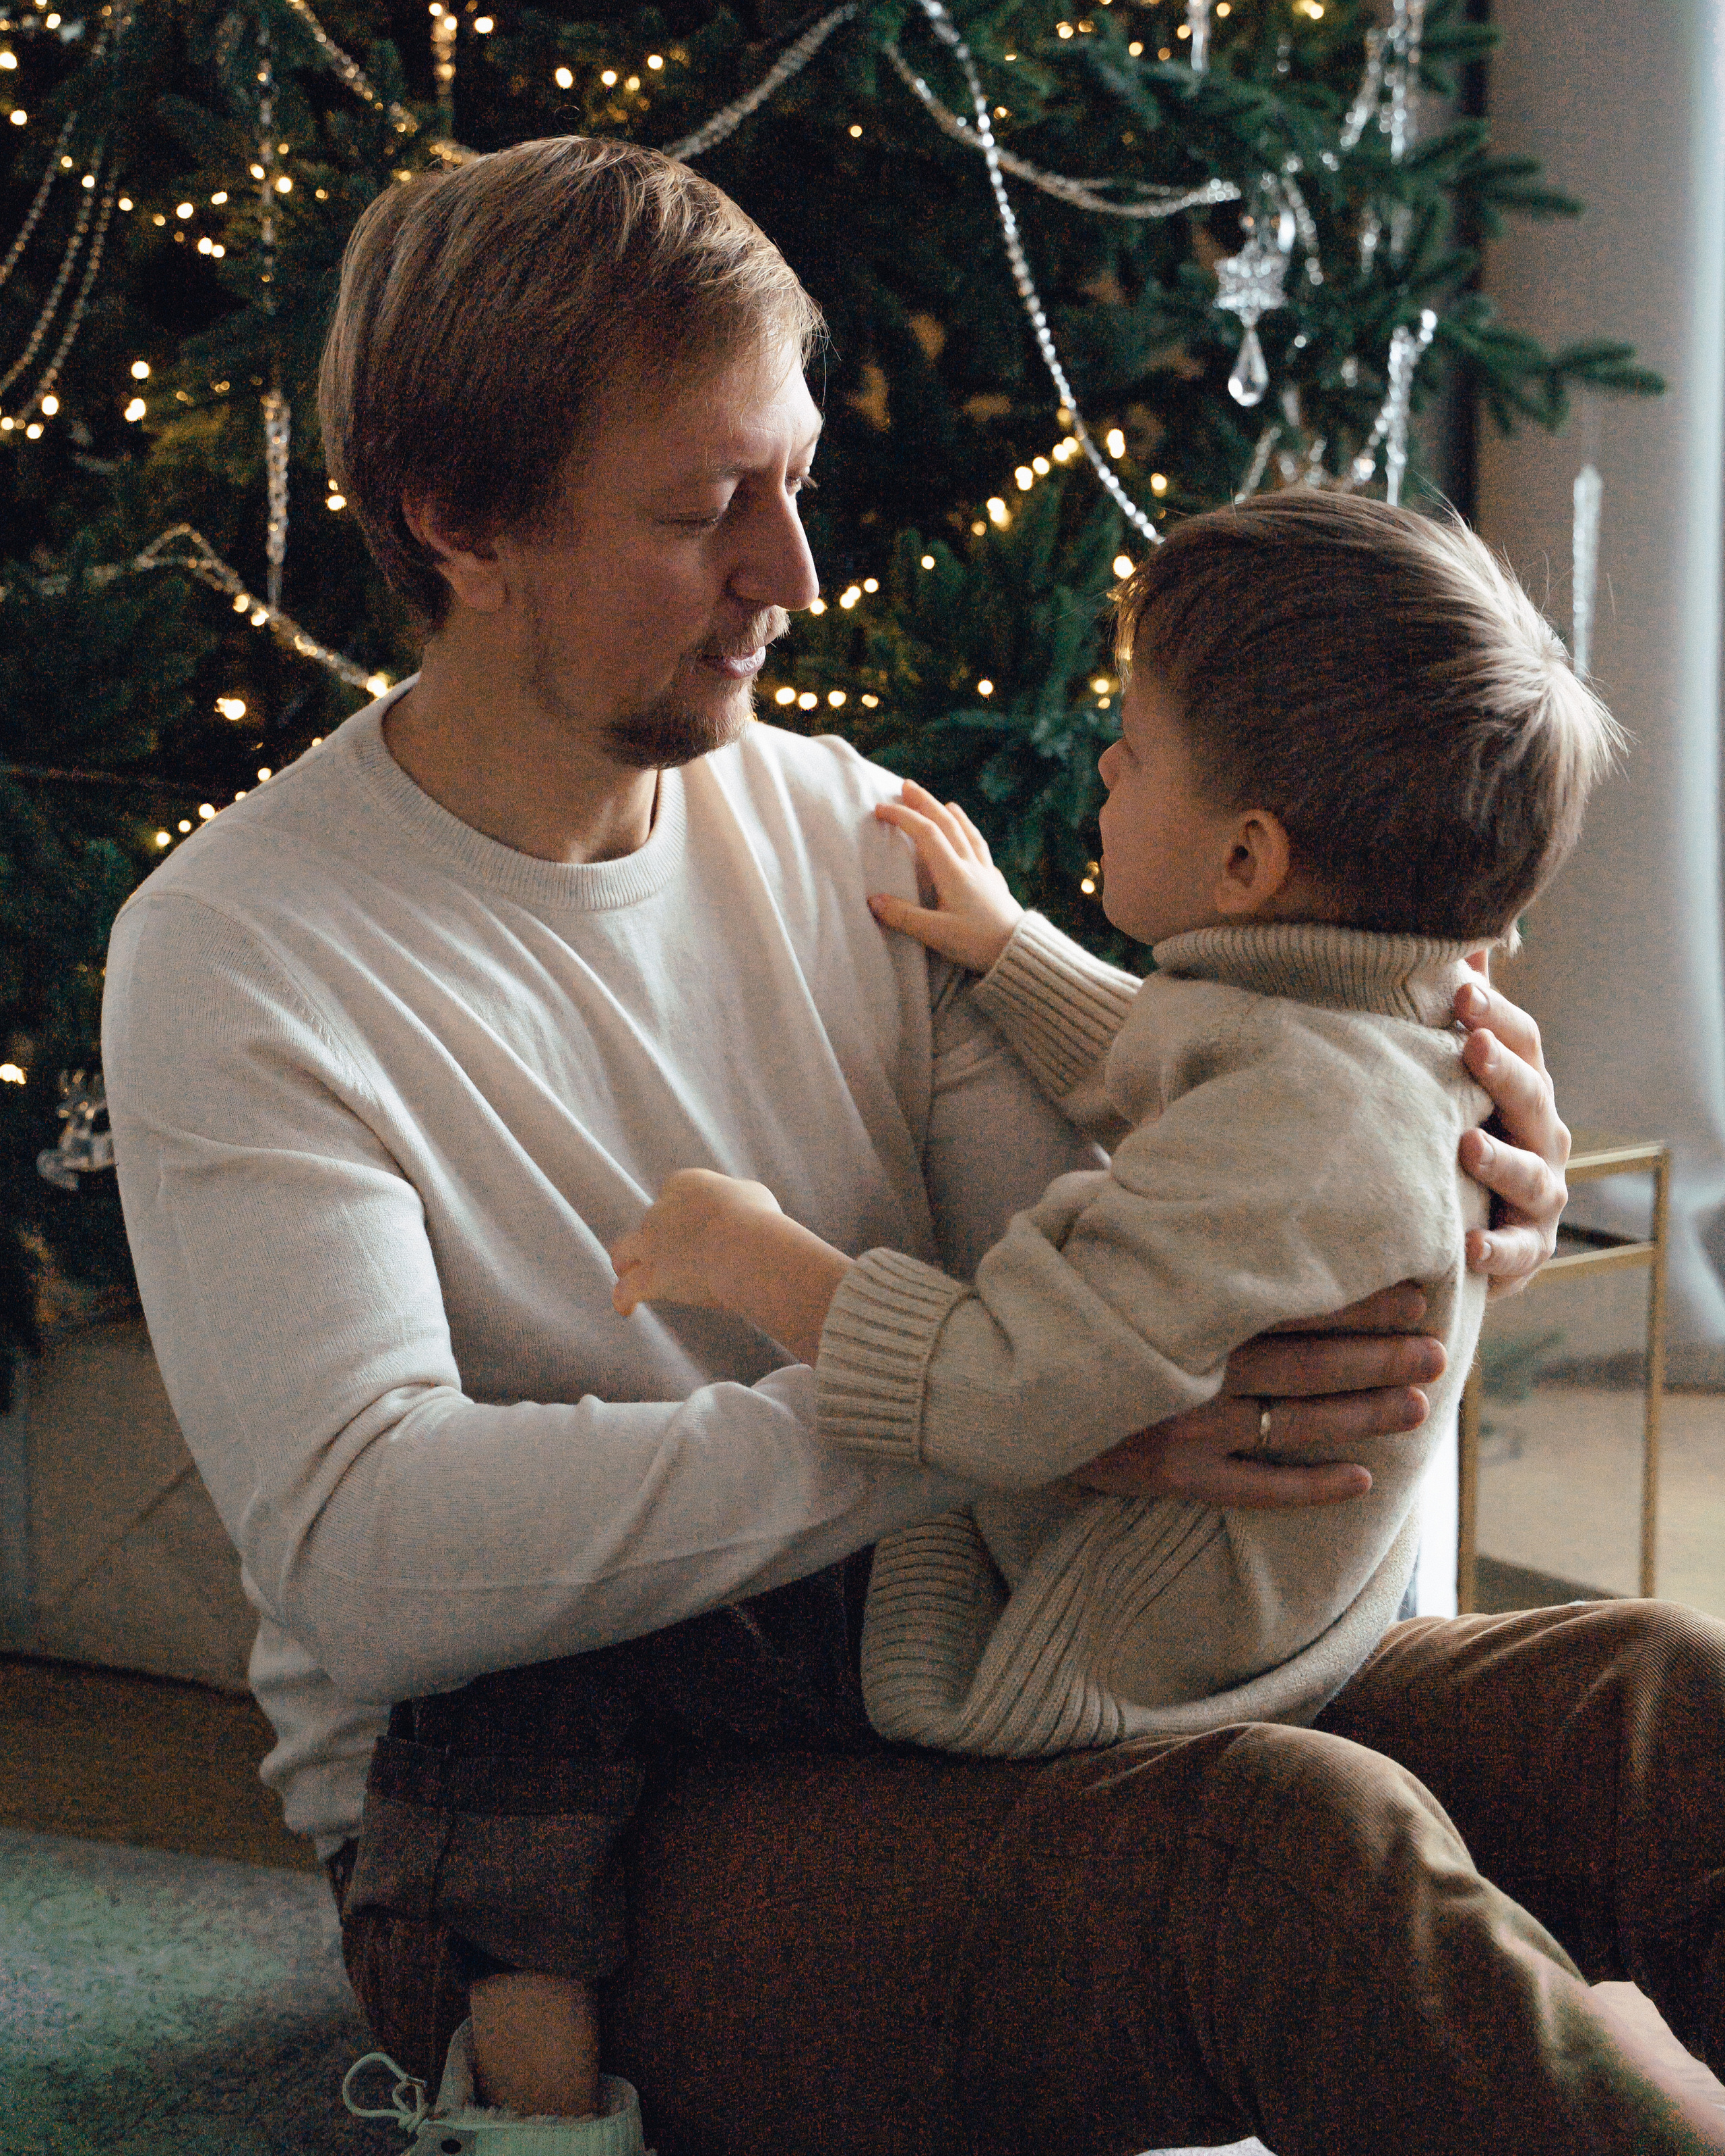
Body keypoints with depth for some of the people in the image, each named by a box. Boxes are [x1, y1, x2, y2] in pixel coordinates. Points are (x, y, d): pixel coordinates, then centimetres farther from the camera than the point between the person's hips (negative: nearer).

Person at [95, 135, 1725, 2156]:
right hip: (561, 1855, -5)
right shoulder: (233, 953, -9)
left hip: (955, 1710, 6)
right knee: (1303, 1842, -31)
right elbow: (367, 1551, -22)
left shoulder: (847, 832, 10)